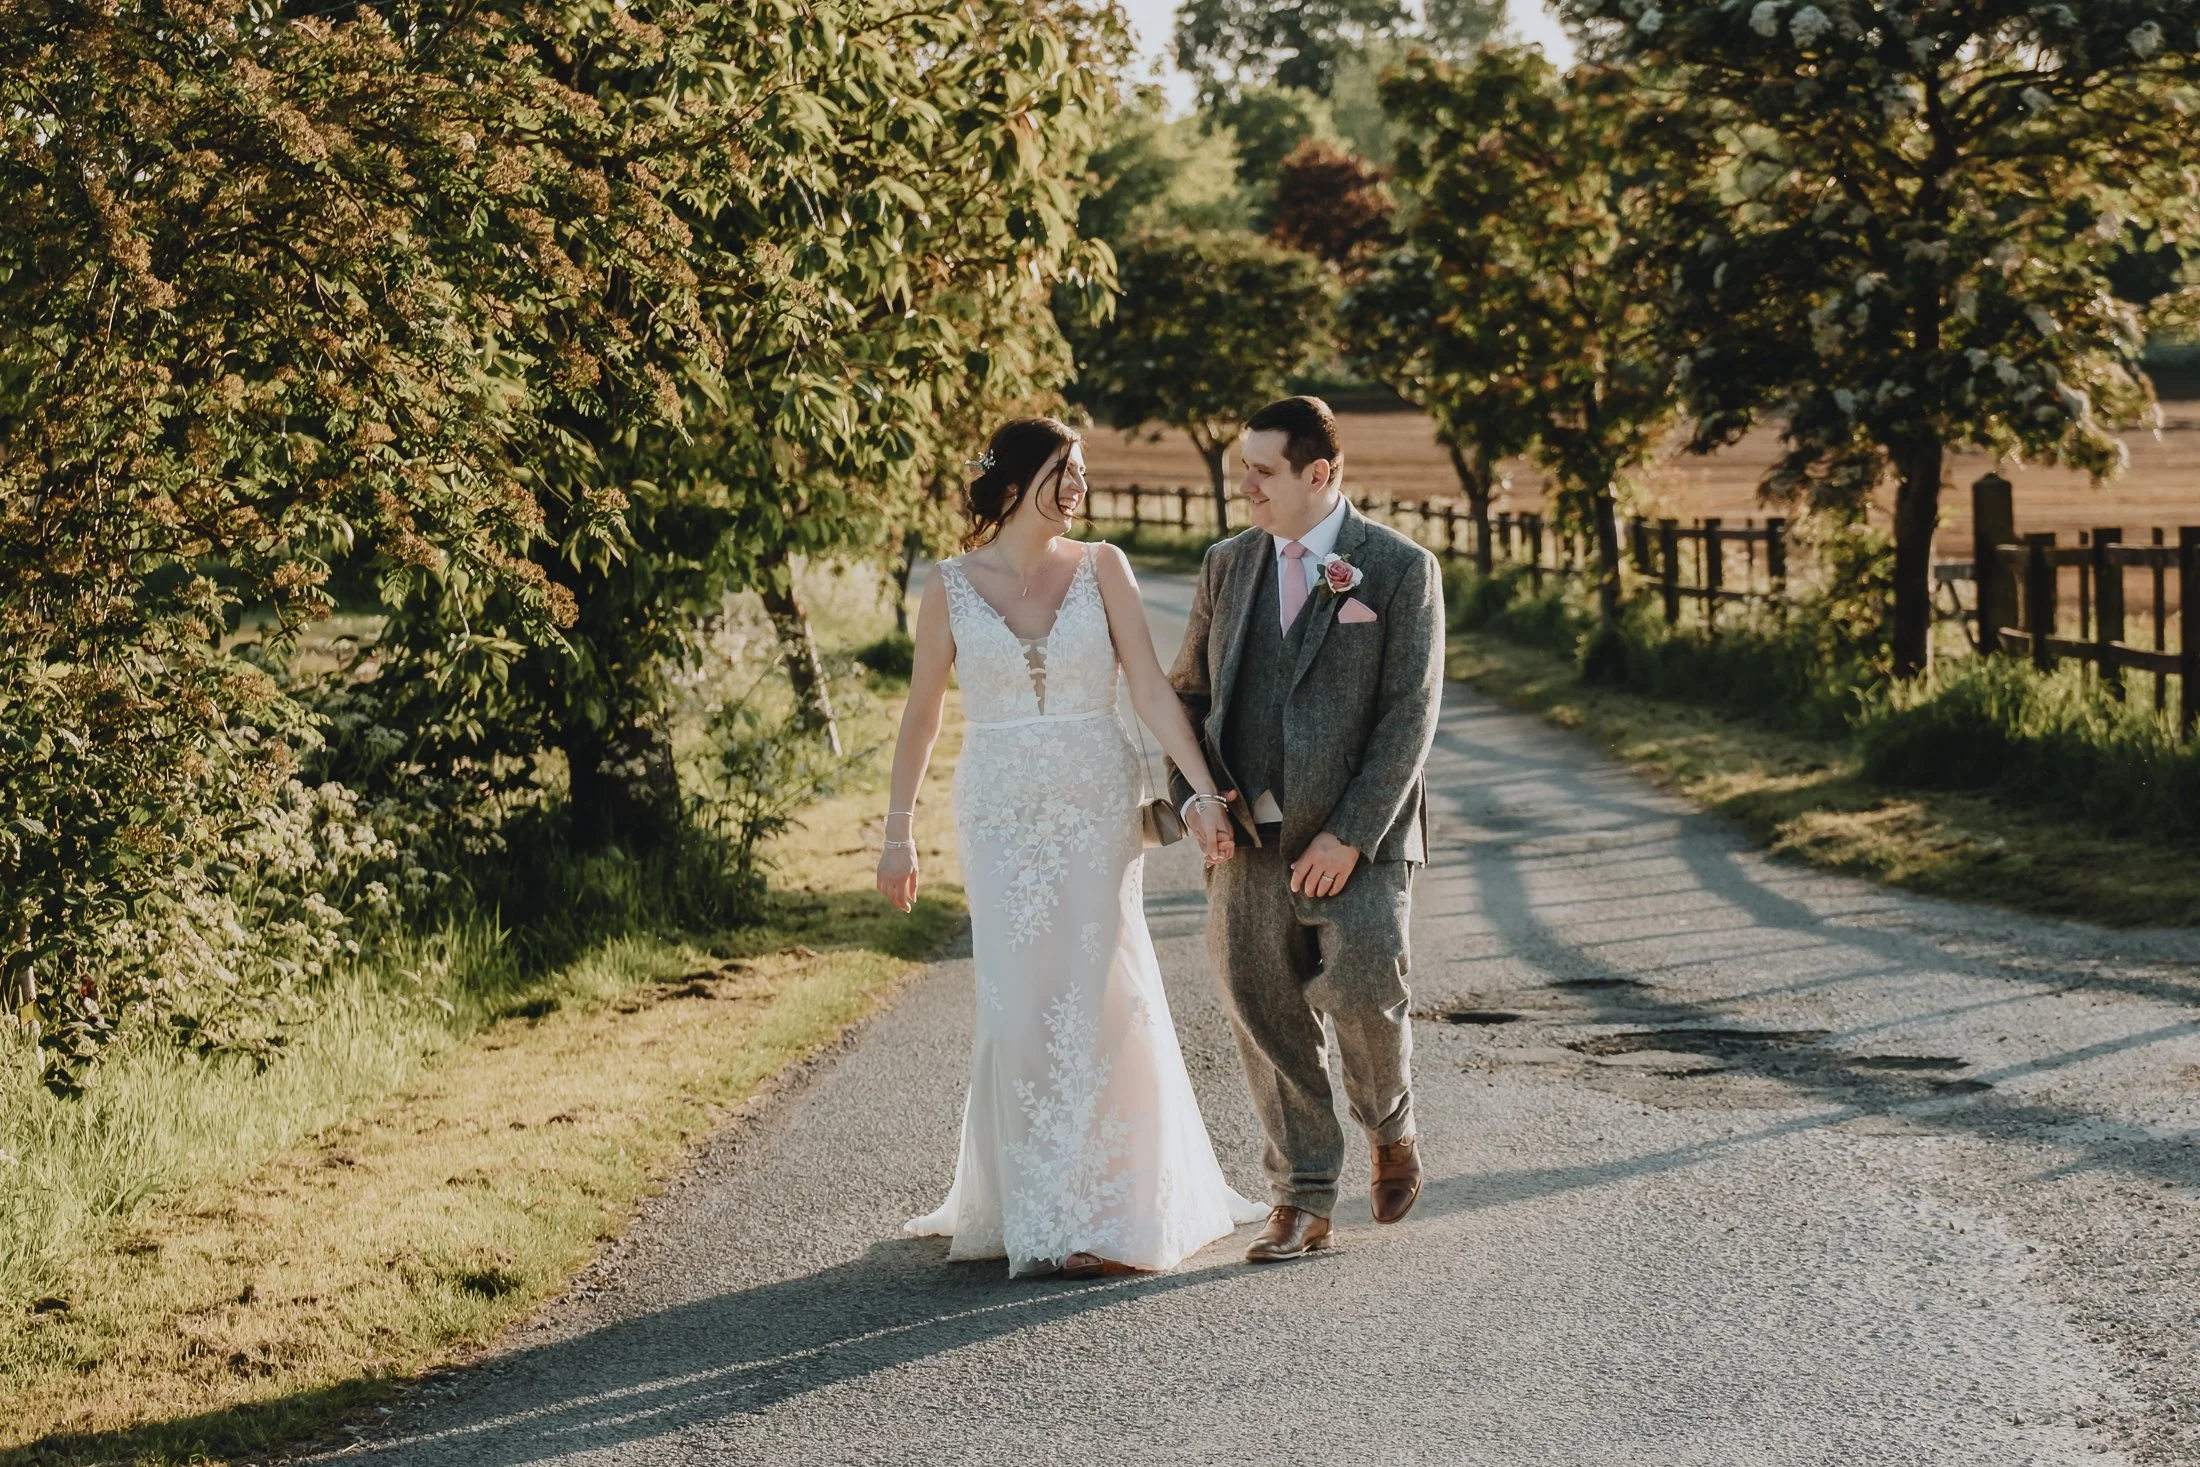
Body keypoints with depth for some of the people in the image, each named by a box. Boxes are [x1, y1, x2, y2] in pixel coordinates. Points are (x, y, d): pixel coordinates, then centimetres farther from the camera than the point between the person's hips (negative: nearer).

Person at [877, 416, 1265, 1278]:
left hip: (1099, 808, 0)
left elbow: (1151, 690, -4)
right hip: (1001, 816, 0)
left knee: (1096, 996, -1)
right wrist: (899, 833, 7)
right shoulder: (952, 587, 1)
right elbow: (921, 715, 7)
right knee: (1019, 1005, -2)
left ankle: (1094, 1211, 8)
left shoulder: (1101, 568, 0)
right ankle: (1032, 1212, 9)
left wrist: (1202, 789, -14)